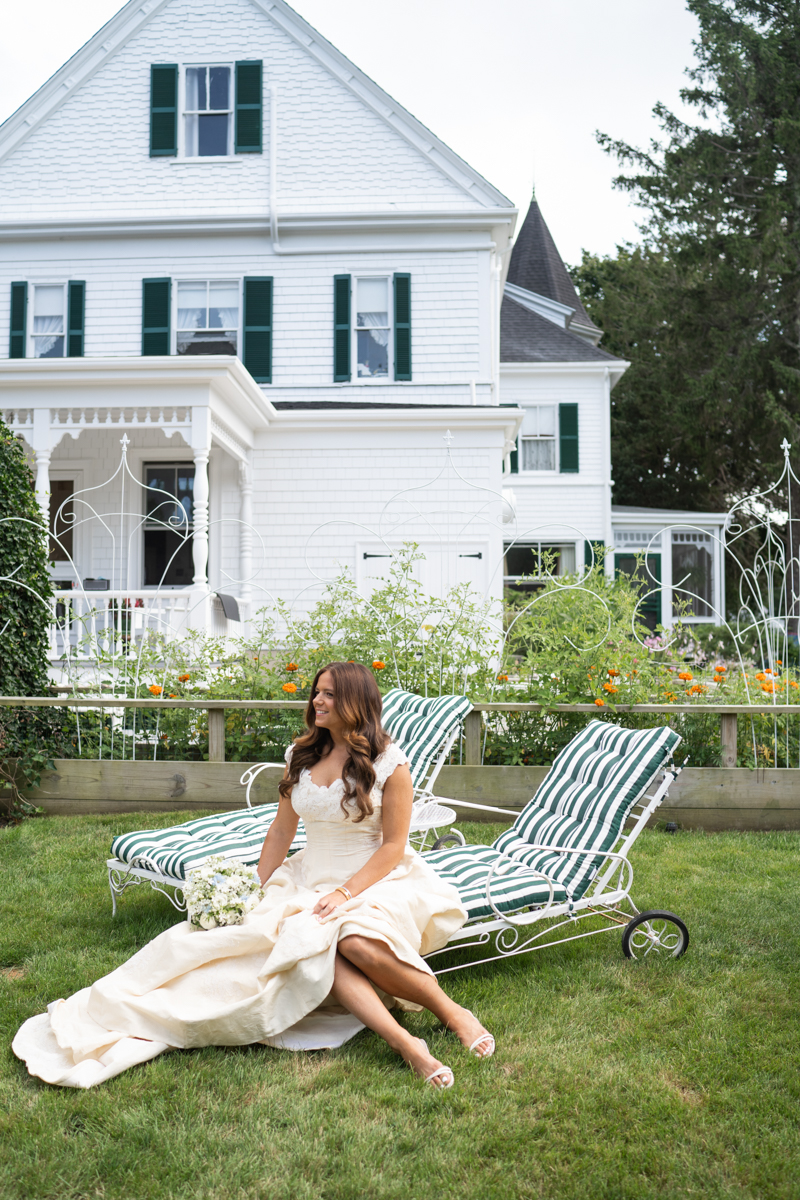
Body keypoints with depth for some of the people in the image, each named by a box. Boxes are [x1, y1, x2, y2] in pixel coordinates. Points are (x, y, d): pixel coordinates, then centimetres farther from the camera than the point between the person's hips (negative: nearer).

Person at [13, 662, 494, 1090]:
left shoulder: (390, 762, -7)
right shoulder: (301, 755, 9)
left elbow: (393, 845, -8)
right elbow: (281, 833, 13)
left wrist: (346, 892, -18)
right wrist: (256, 894, 7)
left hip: (376, 880, -4)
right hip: (310, 879, 4)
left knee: (357, 940, -36)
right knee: (310, 943, -31)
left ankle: (452, 1012, -16)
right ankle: (405, 1043, -38)